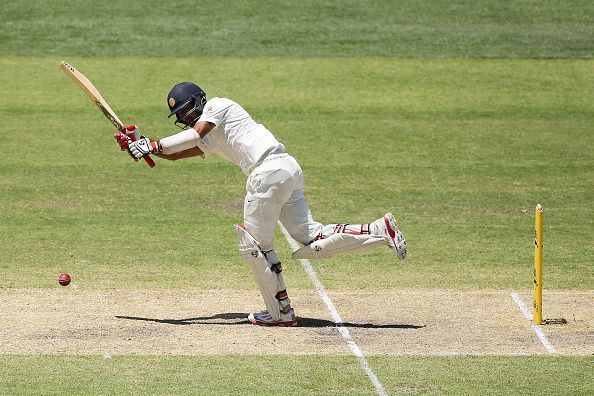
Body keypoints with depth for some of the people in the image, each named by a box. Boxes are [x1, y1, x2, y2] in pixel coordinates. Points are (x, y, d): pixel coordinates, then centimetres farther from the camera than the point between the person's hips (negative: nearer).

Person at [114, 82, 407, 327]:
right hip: (290, 170, 9)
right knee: (313, 242, 4)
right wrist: (140, 143, 17)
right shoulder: (209, 141, 30)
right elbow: (174, 154, 27)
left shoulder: (218, 105, 5)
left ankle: (280, 312, 3)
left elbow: (195, 134, -11)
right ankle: (380, 230, -4)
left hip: (269, 170, -9)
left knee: (255, 244, 0)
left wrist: (154, 145, -6)